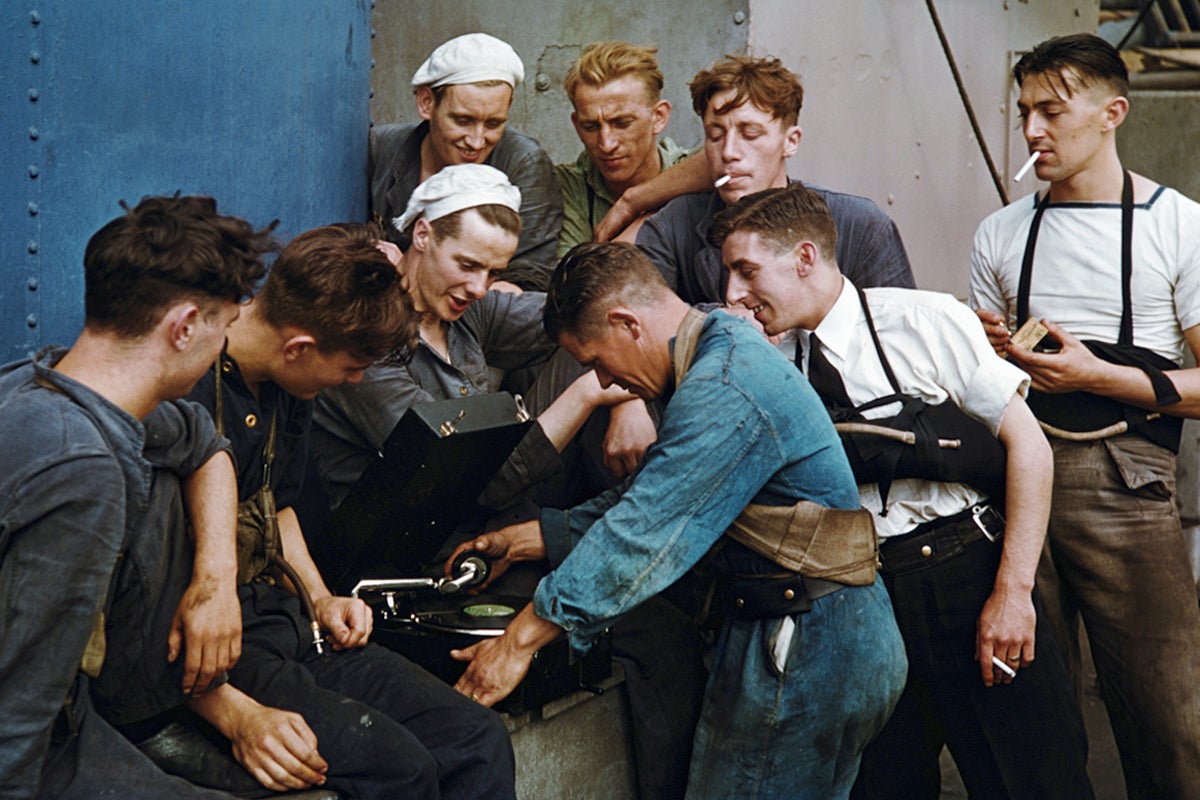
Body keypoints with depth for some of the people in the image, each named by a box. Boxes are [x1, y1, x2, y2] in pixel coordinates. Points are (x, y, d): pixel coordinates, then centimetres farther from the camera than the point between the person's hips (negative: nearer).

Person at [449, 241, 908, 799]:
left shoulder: (723, 392, -21)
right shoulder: (725, 350, 12)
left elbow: (642, 535, -22)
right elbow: (653, 499, 19)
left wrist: (521, 638, -17)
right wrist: (527, 539, 18)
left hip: (810, 647, -10)